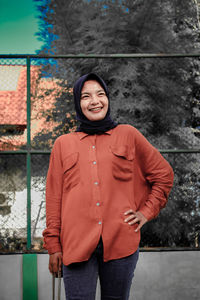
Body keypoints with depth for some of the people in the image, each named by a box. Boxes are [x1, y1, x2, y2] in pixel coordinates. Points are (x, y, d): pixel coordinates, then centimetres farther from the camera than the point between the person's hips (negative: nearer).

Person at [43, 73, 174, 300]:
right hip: (76, 244, 0)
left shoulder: (128, 135, 11)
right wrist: (53, 245, 5)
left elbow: (163, 174, 17)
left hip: (121, 242, 0)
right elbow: (54, 197, 10)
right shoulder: (63, 144, 12)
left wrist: (147, 212, 8)